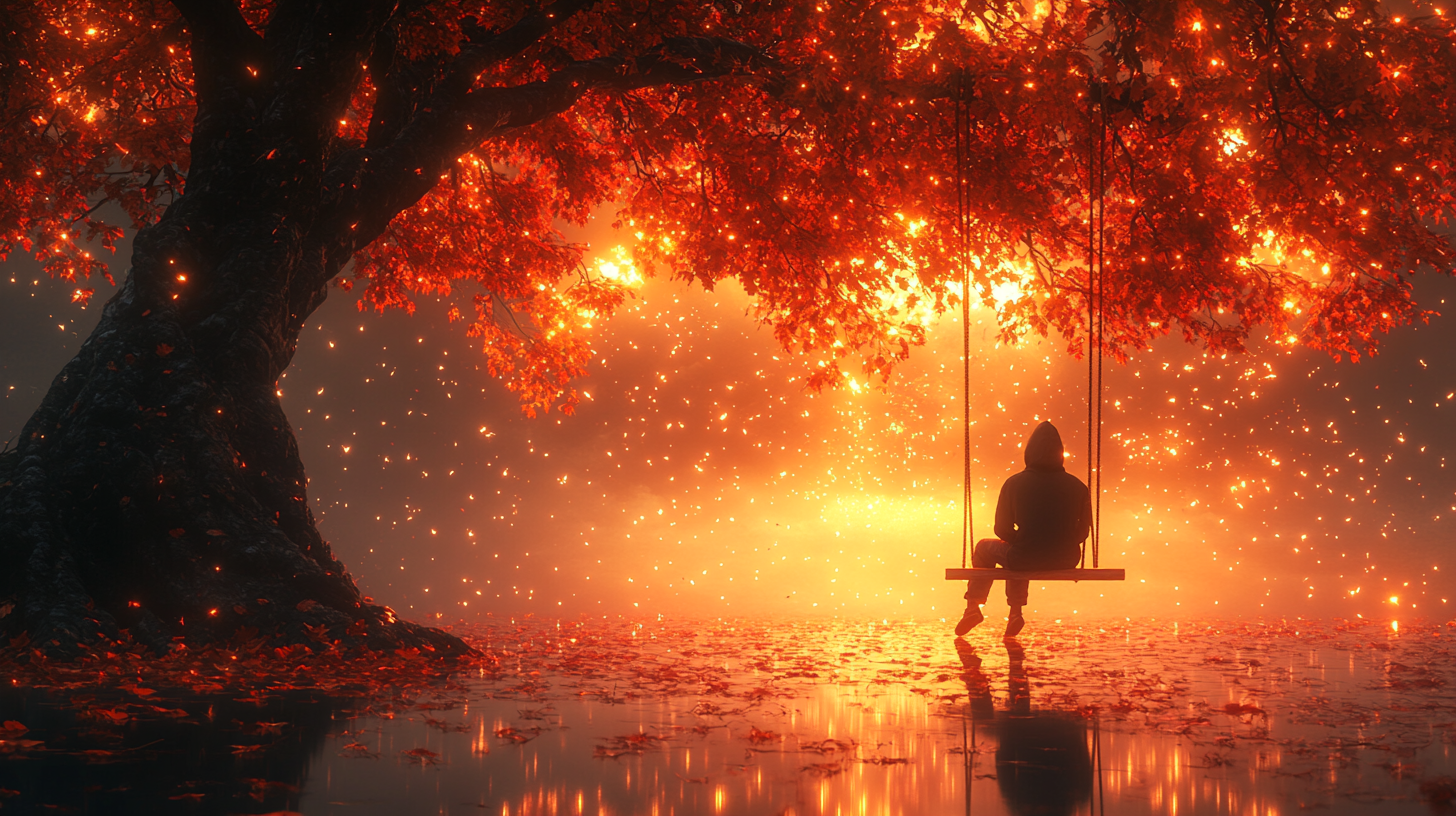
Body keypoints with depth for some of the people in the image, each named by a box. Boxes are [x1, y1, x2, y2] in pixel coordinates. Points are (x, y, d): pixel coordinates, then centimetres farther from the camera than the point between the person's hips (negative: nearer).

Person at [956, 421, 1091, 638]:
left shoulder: (1014, 483, -10)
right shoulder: (1077, 487, -6)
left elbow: (1003, 530, -4)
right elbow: (1082, 532, 2)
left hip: (1026, 561, -3)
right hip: (1064, 562, 3)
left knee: (984, 547, 29)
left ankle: (973, 606, 30)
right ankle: (1015, 612, 39)